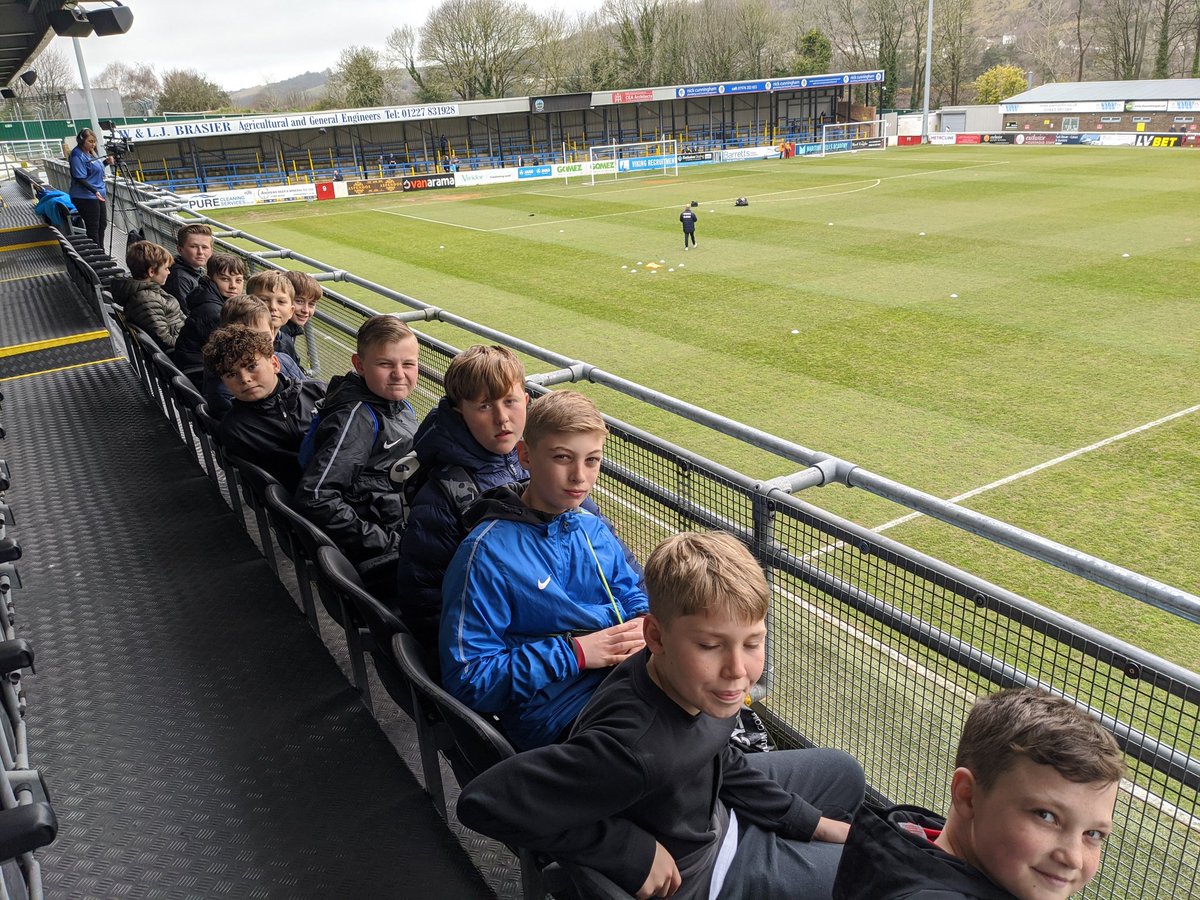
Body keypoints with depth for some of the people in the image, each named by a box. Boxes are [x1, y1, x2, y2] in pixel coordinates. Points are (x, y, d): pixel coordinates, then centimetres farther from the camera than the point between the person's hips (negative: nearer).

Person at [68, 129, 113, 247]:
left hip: (98, 195, 9)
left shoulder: (90, 152, 10)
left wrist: (106, 162, 6)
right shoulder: (77, 156, -17)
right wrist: (95, 191, -30)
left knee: (102, 224, 16)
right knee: (93, 228, -4)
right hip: (86, 197, -9)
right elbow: (80, 179, -22)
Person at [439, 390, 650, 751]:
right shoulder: (486, 552, -10)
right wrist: (573, 653, -15)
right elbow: (466, 679, -11)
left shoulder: (594, 529, 11)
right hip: (559, 717, -7)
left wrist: (645, 625, 0)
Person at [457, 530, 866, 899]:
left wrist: (812, 823, 6)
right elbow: (483, 801, -42)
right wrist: (631, 849, -33)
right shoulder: (635, 748, -43)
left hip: (712, 811, 7)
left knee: (843, 773, 24)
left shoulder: (687, 679, -20)